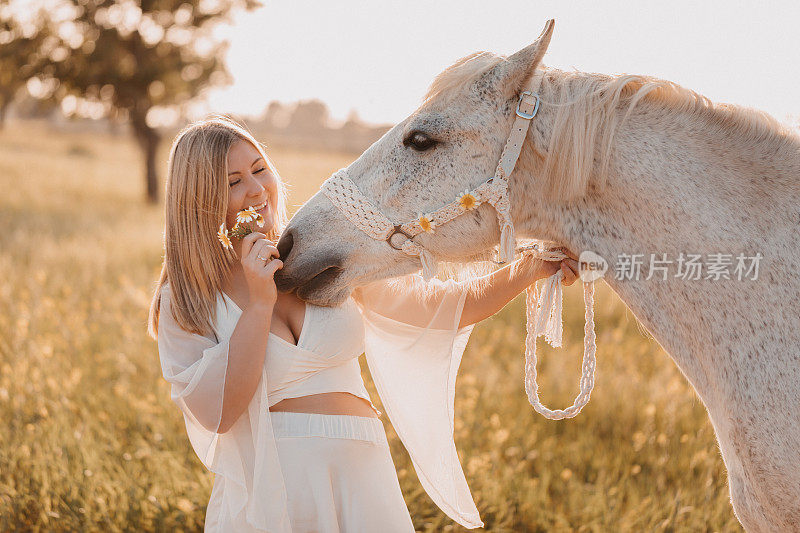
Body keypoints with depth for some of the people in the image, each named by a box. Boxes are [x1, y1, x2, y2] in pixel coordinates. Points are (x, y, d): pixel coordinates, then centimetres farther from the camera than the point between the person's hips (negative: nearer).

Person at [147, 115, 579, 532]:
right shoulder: (184, 301, -2)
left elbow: (446, 309, 8)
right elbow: (218, 414, -13)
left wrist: (526, 271, -6)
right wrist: (260, 304, -16)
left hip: (361, 476, 3)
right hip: (263, 496, -2)